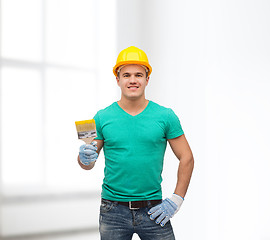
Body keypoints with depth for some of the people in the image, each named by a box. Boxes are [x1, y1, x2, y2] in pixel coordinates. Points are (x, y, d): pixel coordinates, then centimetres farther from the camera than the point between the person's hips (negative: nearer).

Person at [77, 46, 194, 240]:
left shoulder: (165, 116, 1)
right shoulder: (103, 118, 2)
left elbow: (187, 158, 5)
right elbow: (87, 163, 7)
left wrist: (176, 200, -2)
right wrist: (85, 159, -16)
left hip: (153, 211, 0)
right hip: (113, 211, 1)